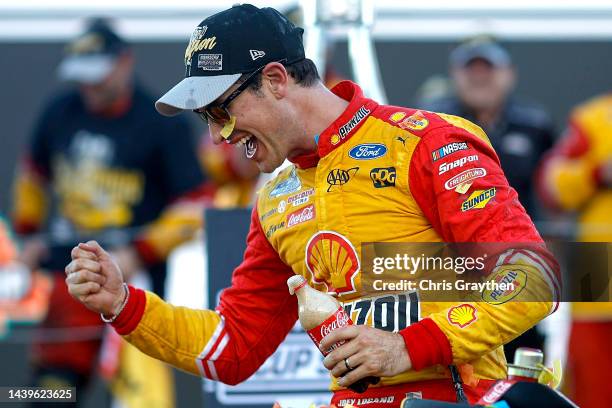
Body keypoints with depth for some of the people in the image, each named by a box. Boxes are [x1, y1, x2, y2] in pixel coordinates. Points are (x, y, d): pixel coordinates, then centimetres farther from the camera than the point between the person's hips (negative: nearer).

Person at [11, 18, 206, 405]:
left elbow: (195, 207, -9)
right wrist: (29, 232, 18)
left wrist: (140, 254, -15)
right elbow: (34, 173, 26)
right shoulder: (61, 112, 7)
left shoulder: (163, 124, -8)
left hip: (133, 276, -4)